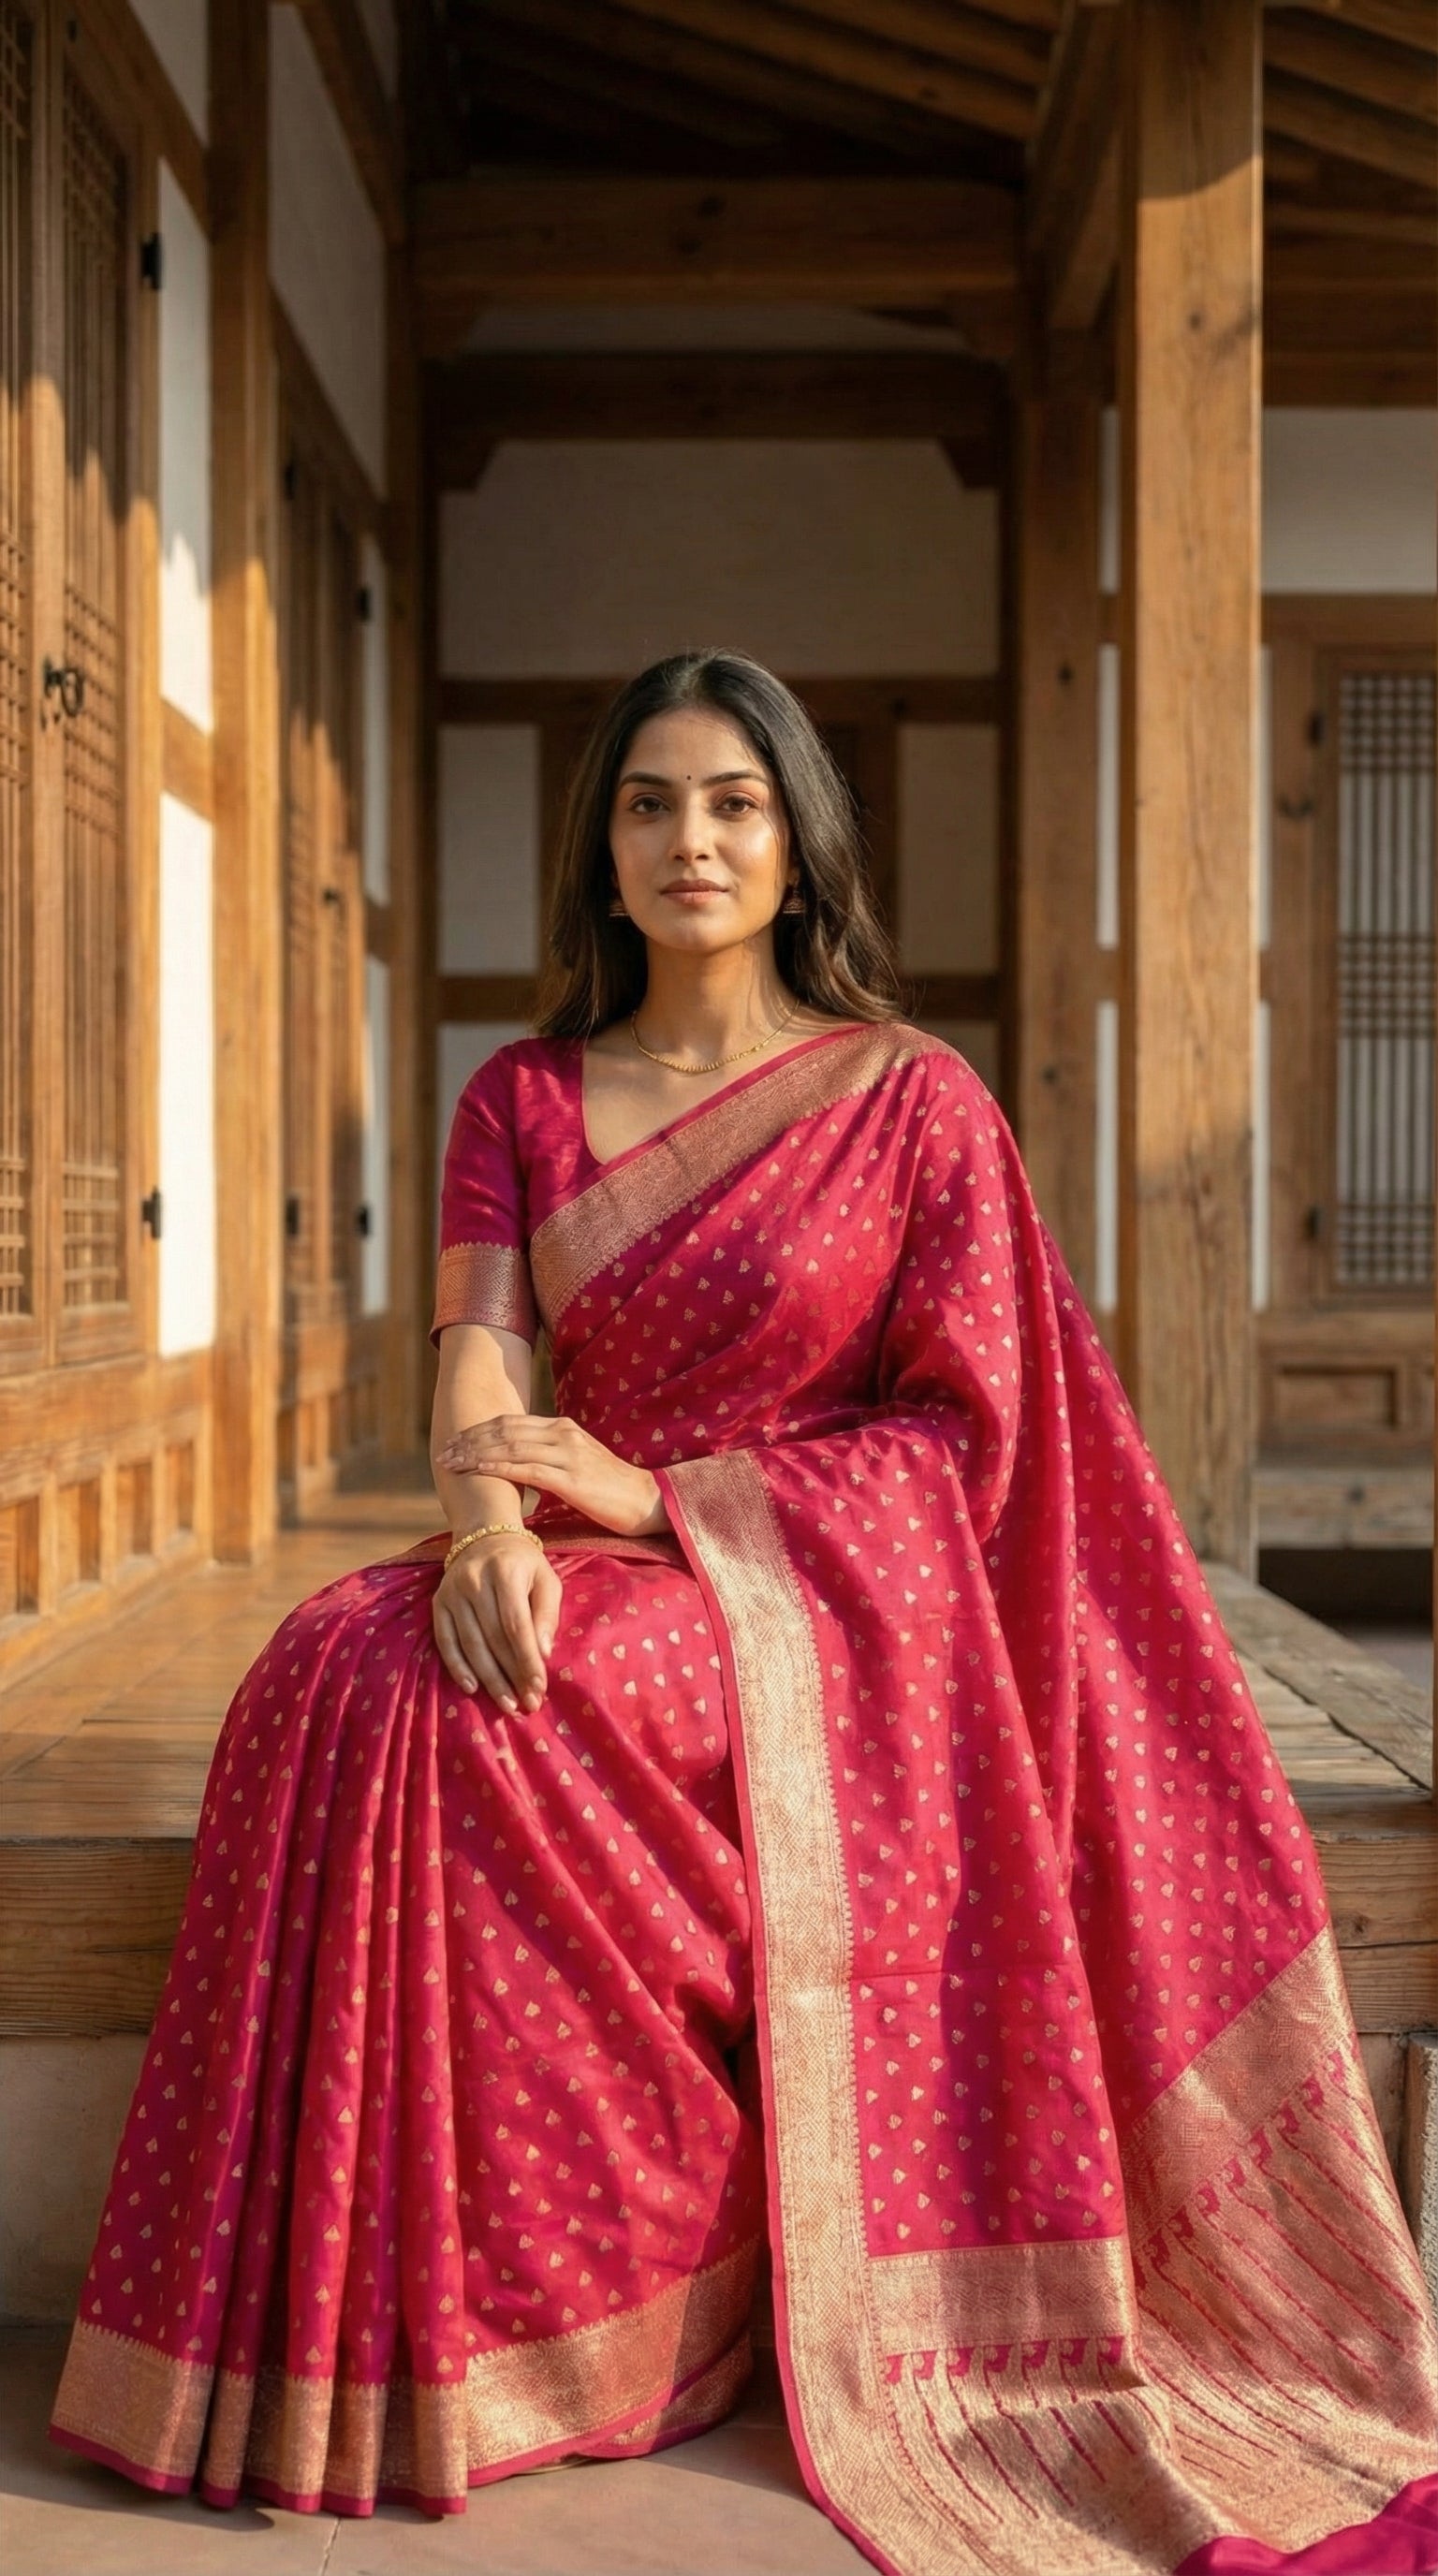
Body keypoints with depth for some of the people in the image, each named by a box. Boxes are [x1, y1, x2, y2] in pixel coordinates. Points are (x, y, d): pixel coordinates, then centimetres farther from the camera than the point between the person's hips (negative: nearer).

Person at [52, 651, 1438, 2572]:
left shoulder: (914, 1100, 0)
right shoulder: (526, 1099, 12)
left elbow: (971, 1437, -5)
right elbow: (477, 1356, -1)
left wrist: (662, 1493, -14)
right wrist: (485, 1518, -26)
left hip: (817, 1597, -4)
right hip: (595, 1572, 4)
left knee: (453, 1711, -30)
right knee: (340, 1665, -27)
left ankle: (546, 2321, -13)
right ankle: (356, 2349, -14)